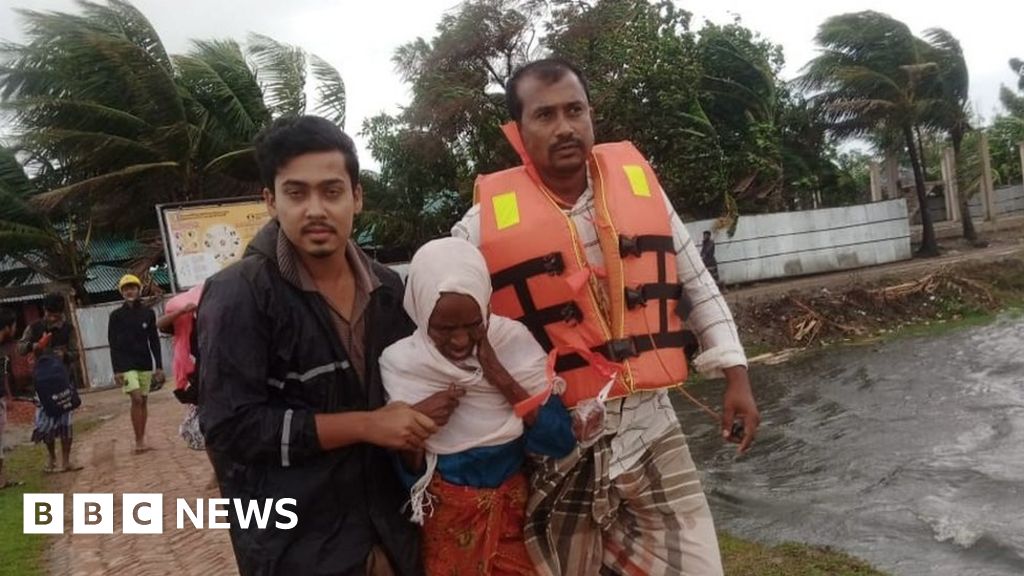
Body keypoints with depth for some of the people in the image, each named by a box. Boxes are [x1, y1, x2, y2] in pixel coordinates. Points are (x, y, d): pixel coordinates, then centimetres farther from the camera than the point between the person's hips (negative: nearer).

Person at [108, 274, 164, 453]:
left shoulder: (148, 313, 4)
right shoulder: (116, 315, 0)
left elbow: (154, 341, 7)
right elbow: (113, 345, -2)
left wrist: (159, 366, 3)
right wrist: (116, 370, -9)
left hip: (145, 364, 3)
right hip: (125, 365, -3)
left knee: (144, 401, 5)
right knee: (136, 399, -14)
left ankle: (141, 440, 13)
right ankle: (139, 441, -9)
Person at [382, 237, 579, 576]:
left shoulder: (515, 341, -10)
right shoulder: (400, 364, -11)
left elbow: (561, 443, -14)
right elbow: (408, 476, -3)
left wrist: (498, 373, -22)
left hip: (516, 510, 1)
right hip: (446, 518, 0)